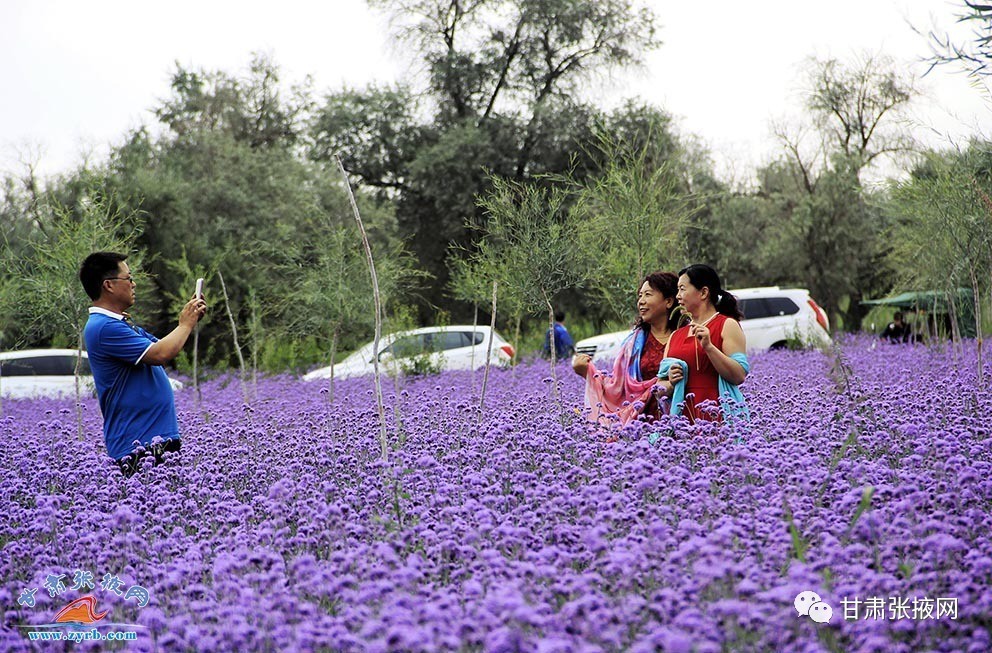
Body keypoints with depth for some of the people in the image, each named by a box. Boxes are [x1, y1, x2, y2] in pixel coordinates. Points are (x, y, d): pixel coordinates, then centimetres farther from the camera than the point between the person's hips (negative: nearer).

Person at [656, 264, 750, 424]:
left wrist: (709, 347, -16)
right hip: (683, 416, 4)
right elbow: (660, 388, 20)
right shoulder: (676, 336, 17)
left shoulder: (727, 325, 3)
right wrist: (671, 383, -2)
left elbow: (740, 376, -8)